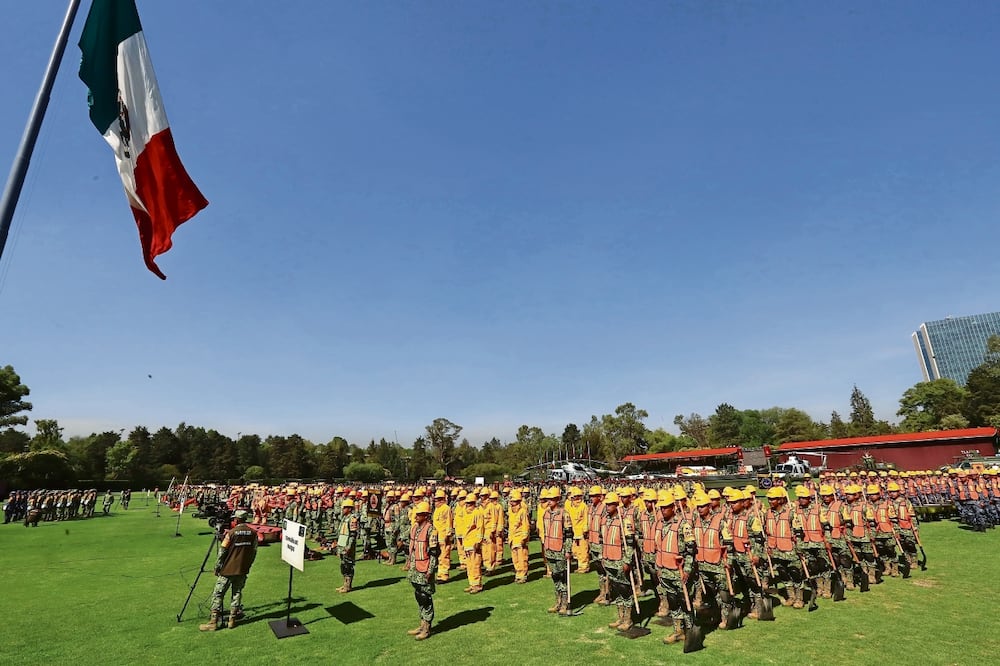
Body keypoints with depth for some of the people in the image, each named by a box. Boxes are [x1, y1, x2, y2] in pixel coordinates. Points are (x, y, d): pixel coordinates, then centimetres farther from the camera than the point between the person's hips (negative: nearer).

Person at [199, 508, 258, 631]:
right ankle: (232, 619, 16)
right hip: (243, 570, 4)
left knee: (218, 594, 7)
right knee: (237, 593, 15)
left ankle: (213, 622, 7)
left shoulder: (231, 533, -14)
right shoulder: (253, 533, -2)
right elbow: (254, 552, 5)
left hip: (227, 570, -4)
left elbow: (222, 552, -9)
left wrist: (217, 567, 4)